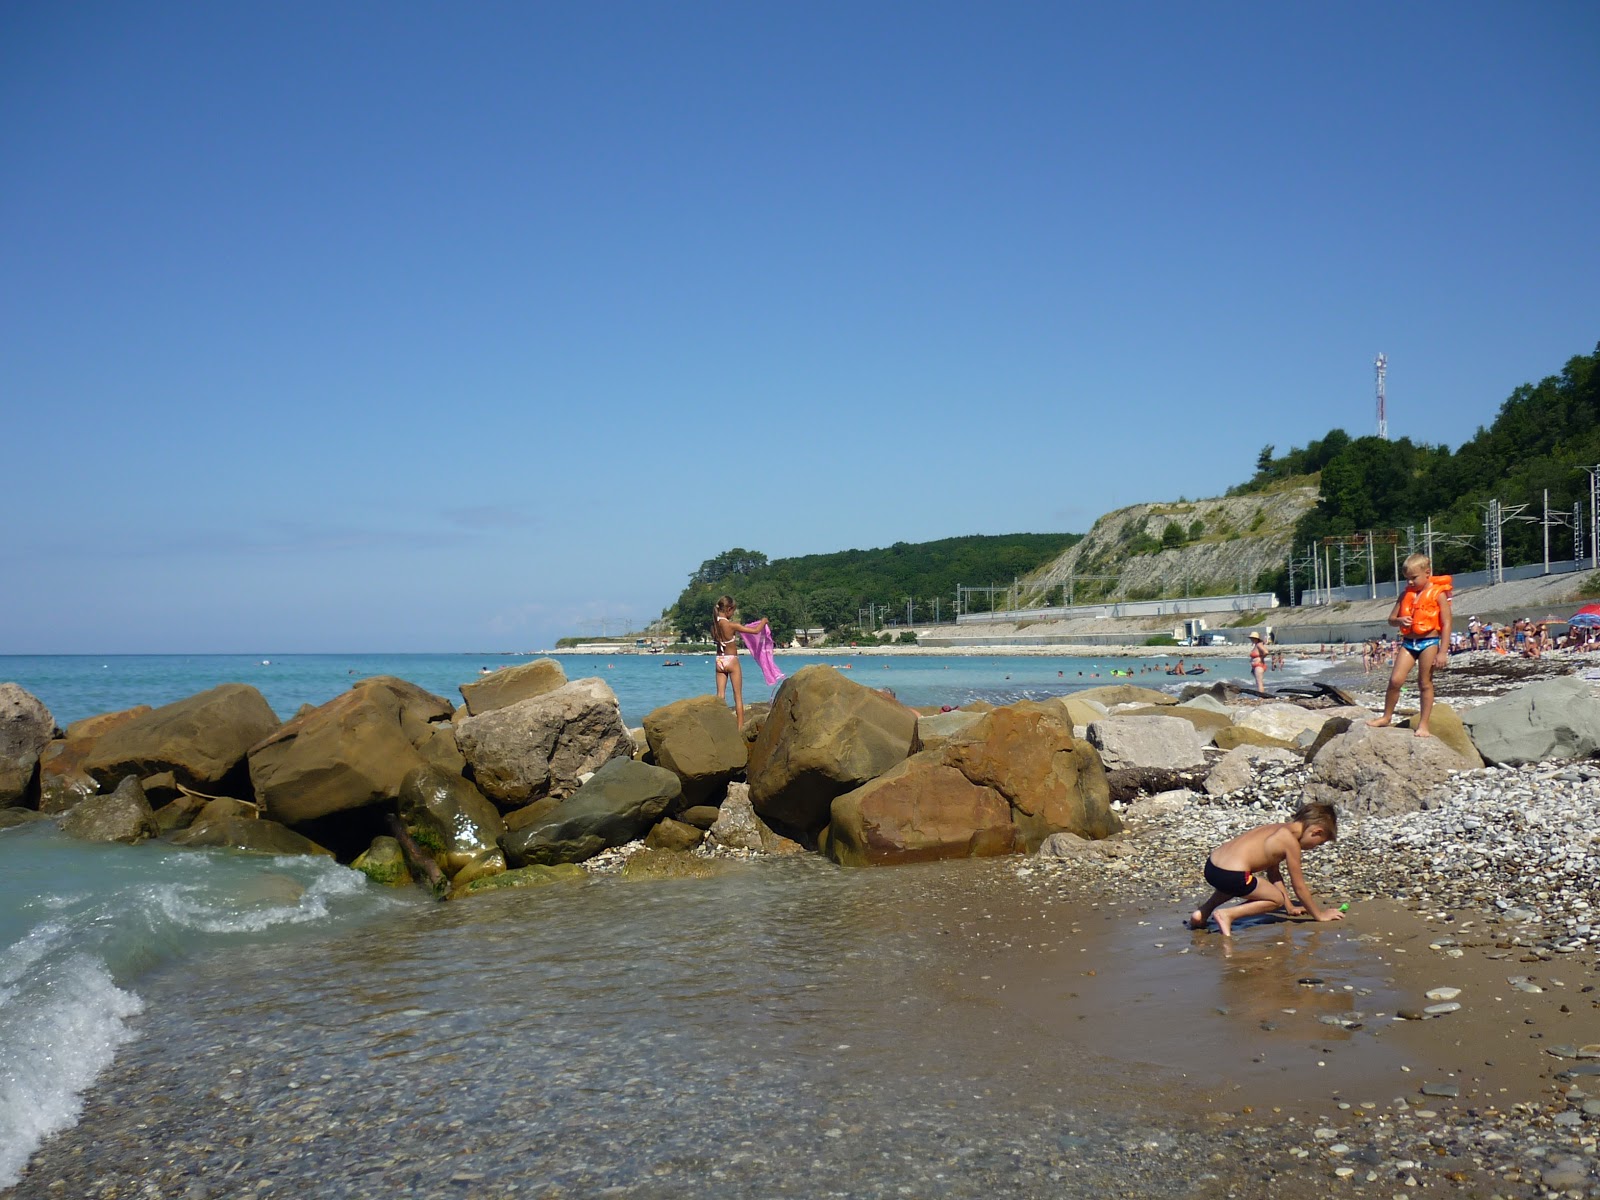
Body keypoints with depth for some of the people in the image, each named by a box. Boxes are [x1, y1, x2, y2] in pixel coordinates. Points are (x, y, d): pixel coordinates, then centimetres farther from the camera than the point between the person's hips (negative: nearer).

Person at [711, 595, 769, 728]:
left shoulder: (714, 625, -1)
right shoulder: (731, 625, -17)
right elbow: (755, 630, -13)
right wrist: (763, 621, 7)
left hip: (719, 661, 5)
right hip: (732, 660, -5)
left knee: (720, 696, 7)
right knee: (738, 696, 2)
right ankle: (740, 726, 2)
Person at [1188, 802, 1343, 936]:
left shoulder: (1278, 828, 22)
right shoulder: (1291, 841, -4)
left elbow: (1274, 875, 32)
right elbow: (1299, 887, 2)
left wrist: (1289, 907, 37)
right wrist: (1320, 914, 15)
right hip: (1232, 875, -9)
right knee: (1276, 899, 8)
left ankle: (1204, 911, 27)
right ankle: (1227, 914, -3)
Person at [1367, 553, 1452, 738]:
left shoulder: (1438, 594, -5)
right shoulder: (1406, 594, 10)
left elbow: (1446, 624, -7)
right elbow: (1391, 619, 15)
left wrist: (1442, 652, -12)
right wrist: (1399, 620, -12)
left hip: (1429, 642, -4)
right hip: (1408, 642, 4)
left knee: (1425, 684, 2)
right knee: (1395, 679, -4)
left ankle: (1423, 724, 9)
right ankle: (1386, 717, 11)